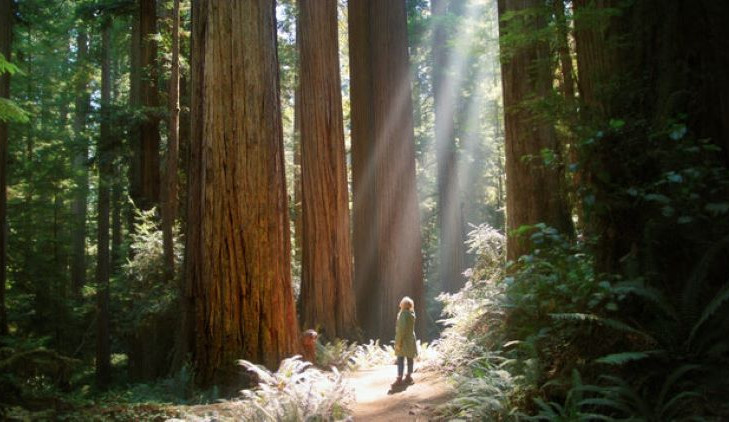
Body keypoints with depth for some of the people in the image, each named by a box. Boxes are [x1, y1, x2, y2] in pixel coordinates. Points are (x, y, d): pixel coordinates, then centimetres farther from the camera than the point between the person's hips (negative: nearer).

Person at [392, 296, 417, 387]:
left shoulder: (403, 314, -19)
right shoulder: (411, 314, 6)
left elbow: (402, 329, -22)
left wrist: (398, 342, -18)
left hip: (404, 340, -8)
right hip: (411, 339, 8)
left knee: (400, 359, -5)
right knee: (410, 359, 12)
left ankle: (399, 380, -5)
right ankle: (409, 377, 20)